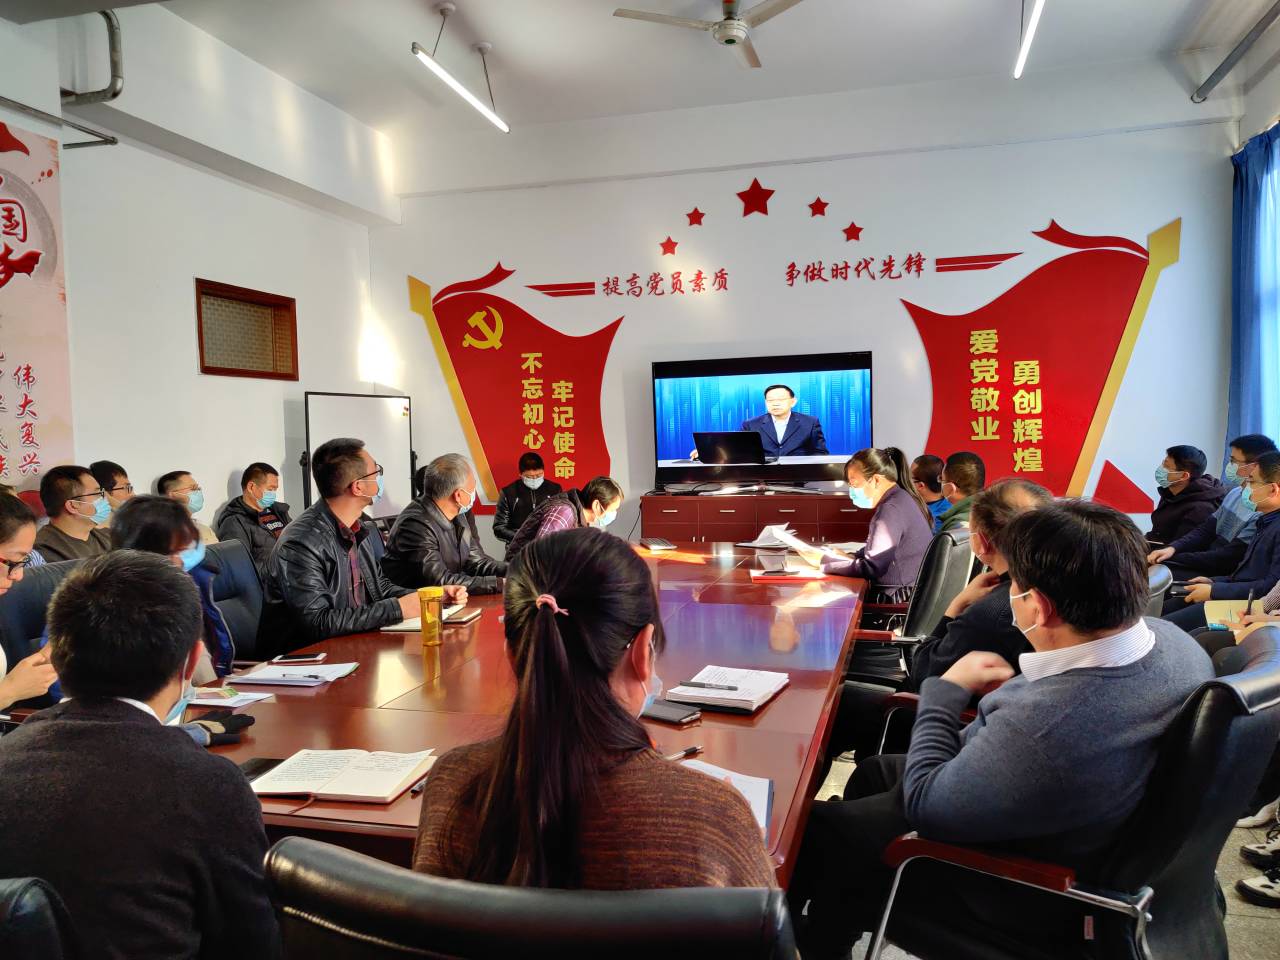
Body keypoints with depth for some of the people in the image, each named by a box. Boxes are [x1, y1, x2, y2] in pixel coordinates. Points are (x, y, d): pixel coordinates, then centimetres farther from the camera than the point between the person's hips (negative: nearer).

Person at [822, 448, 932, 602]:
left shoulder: (892, 509, -20)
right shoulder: (900, 498, 11)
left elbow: (872, 567, -22)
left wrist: (824, 565, -16)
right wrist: (850, 556, 5)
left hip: (903, 598, -9)